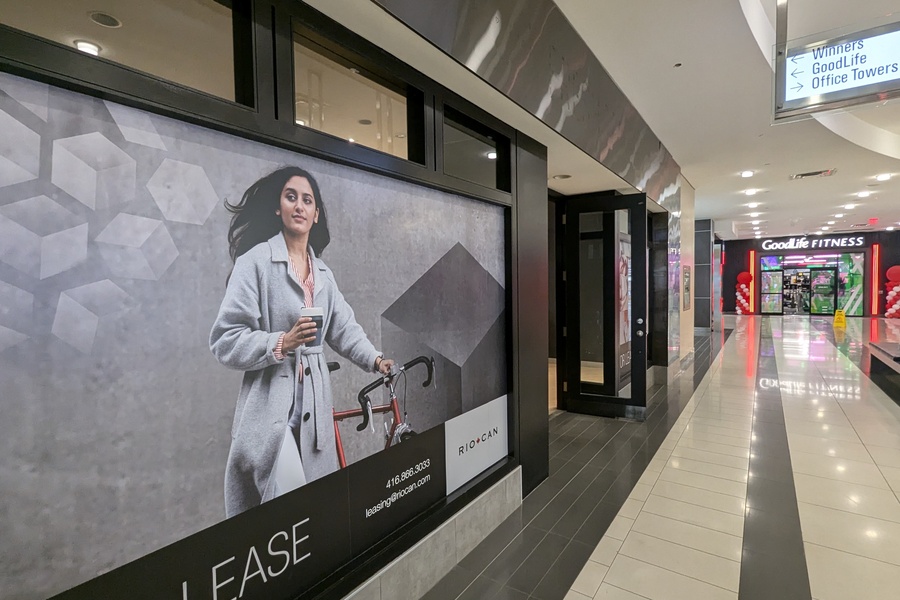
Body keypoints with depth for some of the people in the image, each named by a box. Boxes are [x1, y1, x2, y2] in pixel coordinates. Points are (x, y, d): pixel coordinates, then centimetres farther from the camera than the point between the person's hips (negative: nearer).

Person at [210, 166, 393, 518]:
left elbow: (344, 328, 14)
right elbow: (225, 340, -9)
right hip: (271, 404, -6)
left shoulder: (323, 273, 13)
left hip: (313, 403, 6)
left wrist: (374, 359, 2)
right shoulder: (256, 261, -7)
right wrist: (281, 343, -21)